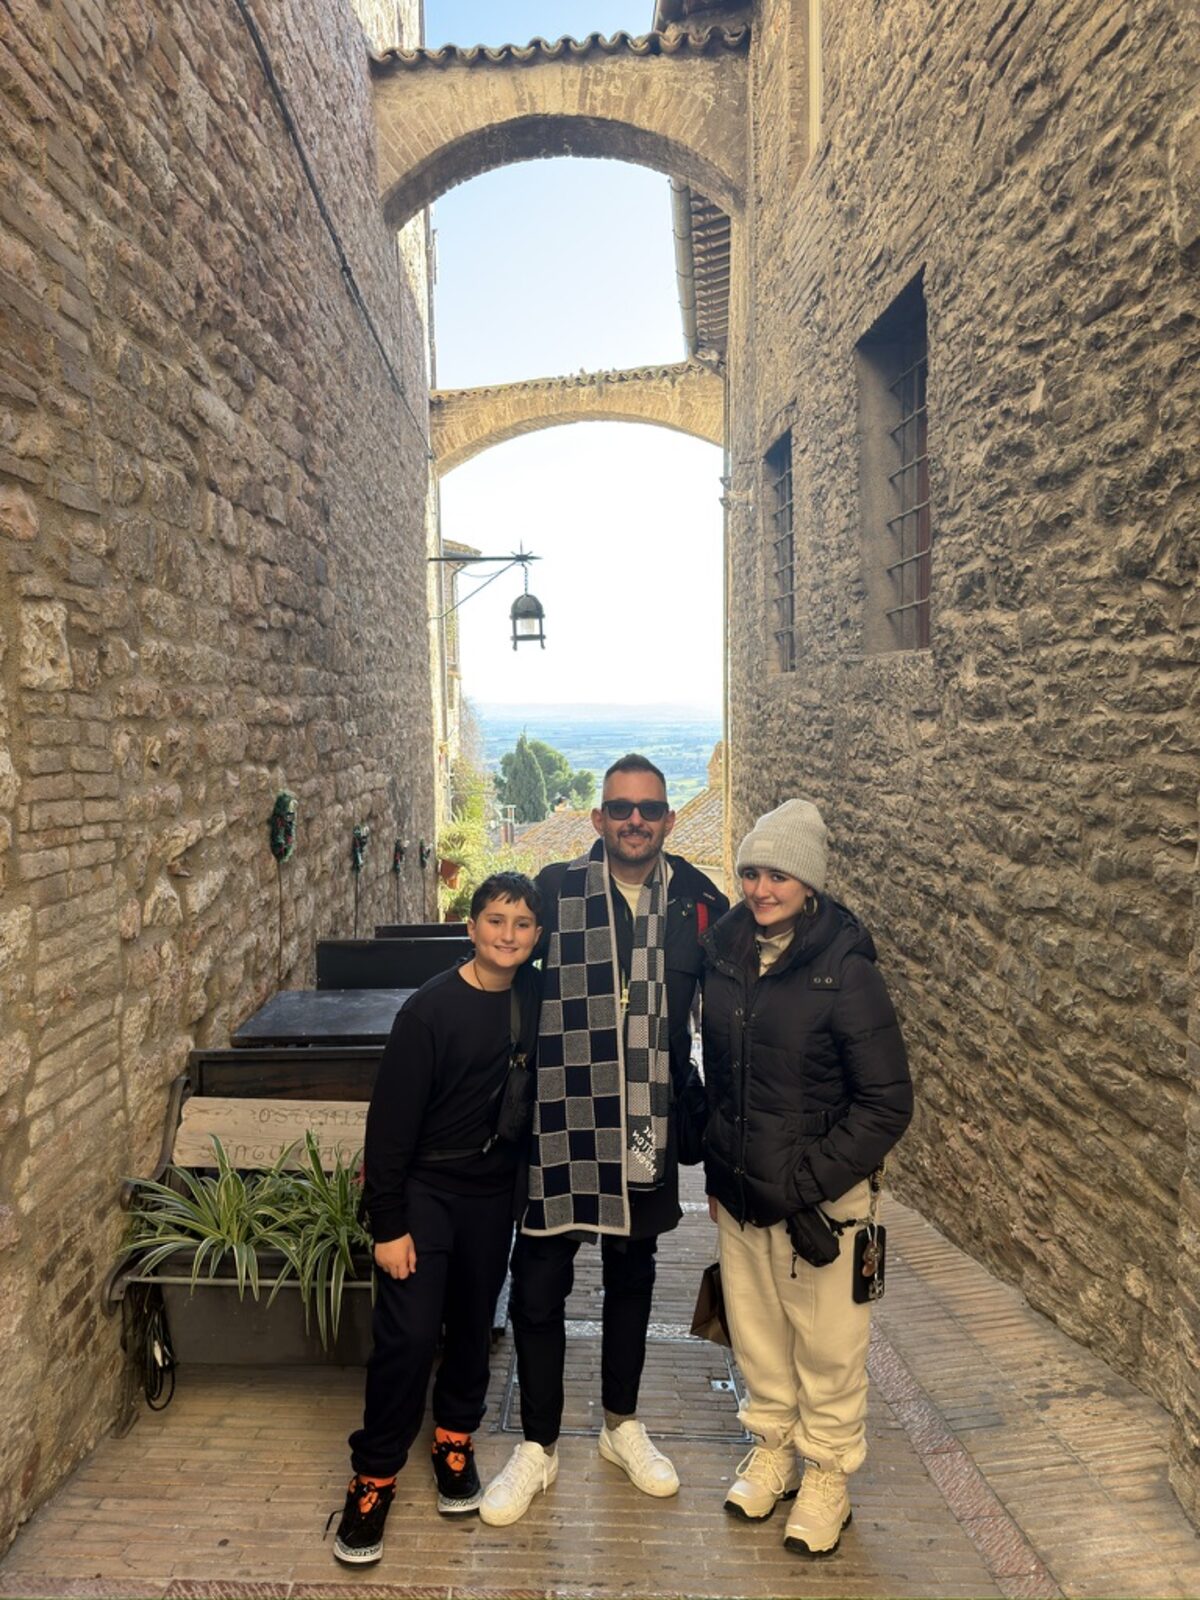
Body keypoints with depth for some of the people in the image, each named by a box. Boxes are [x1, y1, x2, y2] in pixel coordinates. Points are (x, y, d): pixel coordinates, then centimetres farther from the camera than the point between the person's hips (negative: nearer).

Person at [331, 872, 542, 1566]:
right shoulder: (431, 1008, -19)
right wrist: (388, 1225, -14)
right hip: (426, 1188, -4)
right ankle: (375, 1474, 18)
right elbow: (391, 1119, -16)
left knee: (474, 1323, 16)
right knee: (408, 1333, -3)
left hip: (495, 1189, 4)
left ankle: (455, 1438, 40)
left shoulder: (535, 997, -6)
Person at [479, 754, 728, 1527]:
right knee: (539, 1286, 7)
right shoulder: (555, 891, -9)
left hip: (645, 1129, 2)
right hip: (560, 1121, -2)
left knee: (632, 1277, 20)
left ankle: (623, 1426, 43)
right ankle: (538, 1447, 30)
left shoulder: (698, 903, -3)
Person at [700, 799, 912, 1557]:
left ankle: (828, 1476, 36)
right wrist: (717, 1166, 9)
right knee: (756, 1336, 20)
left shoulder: (845, 969, -18)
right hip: (738, 1189, 5)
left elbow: (888, 1102, -15)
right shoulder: (725, 949, -3)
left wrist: (809, 1183, -18)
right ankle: (773, 1448, 43)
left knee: (828, 1350, 12)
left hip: (821, 1198, -4)